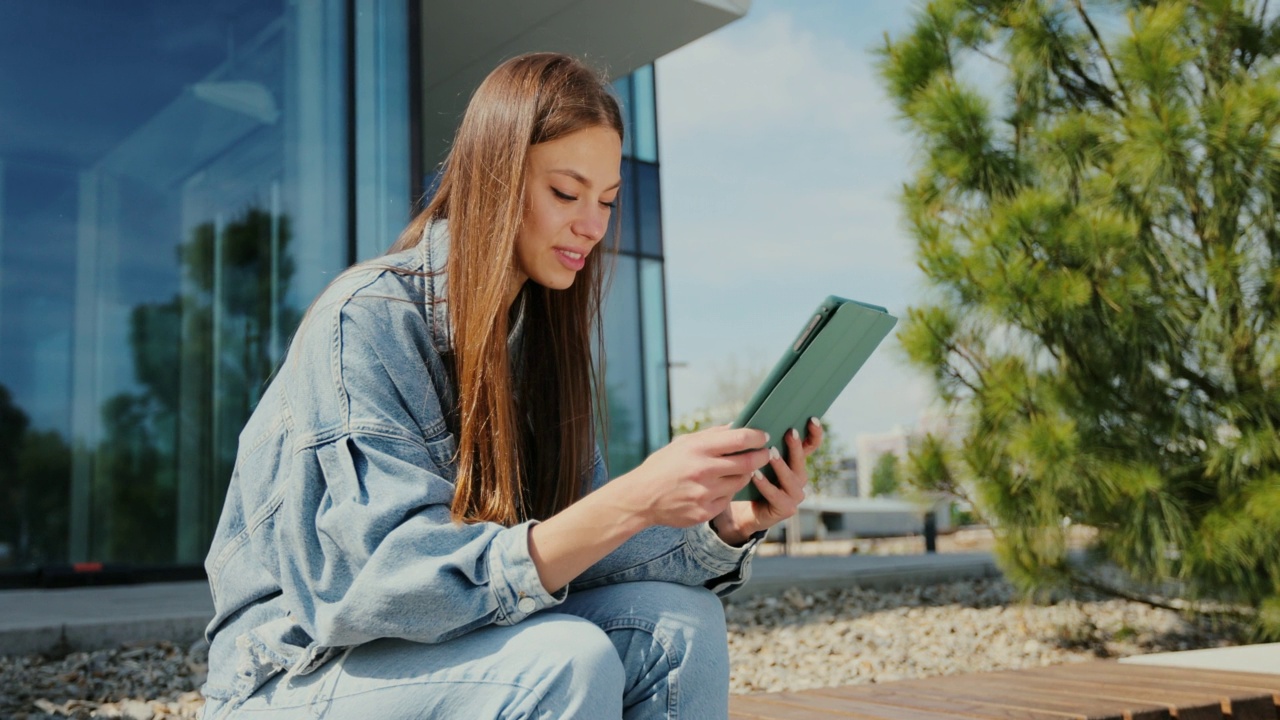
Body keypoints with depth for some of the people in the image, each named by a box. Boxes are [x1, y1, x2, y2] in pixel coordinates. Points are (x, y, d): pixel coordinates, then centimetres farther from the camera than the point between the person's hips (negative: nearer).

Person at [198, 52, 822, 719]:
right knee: (565, 659, -31)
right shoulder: (363, 322, -20)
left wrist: (727, 525, -20)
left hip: (463, 634, 6)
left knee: (676, 619, -17)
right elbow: (394, 585, -28)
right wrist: (632, 501, -38)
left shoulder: (542, 329, 2)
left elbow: (565, 547, -2)